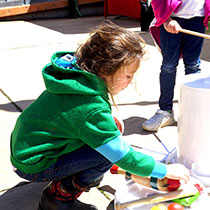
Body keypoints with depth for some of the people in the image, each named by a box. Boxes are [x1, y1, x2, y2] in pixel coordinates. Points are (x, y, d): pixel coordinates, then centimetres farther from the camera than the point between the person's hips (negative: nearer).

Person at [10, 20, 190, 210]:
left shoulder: (79, 73, -6)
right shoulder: (92, 110, -31)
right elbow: (123, 156, -22)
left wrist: (110, 119, 7)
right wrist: (165, 171, -9)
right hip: (33, 166, -8)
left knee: (111, 127, 6)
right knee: (109, 153, -19)